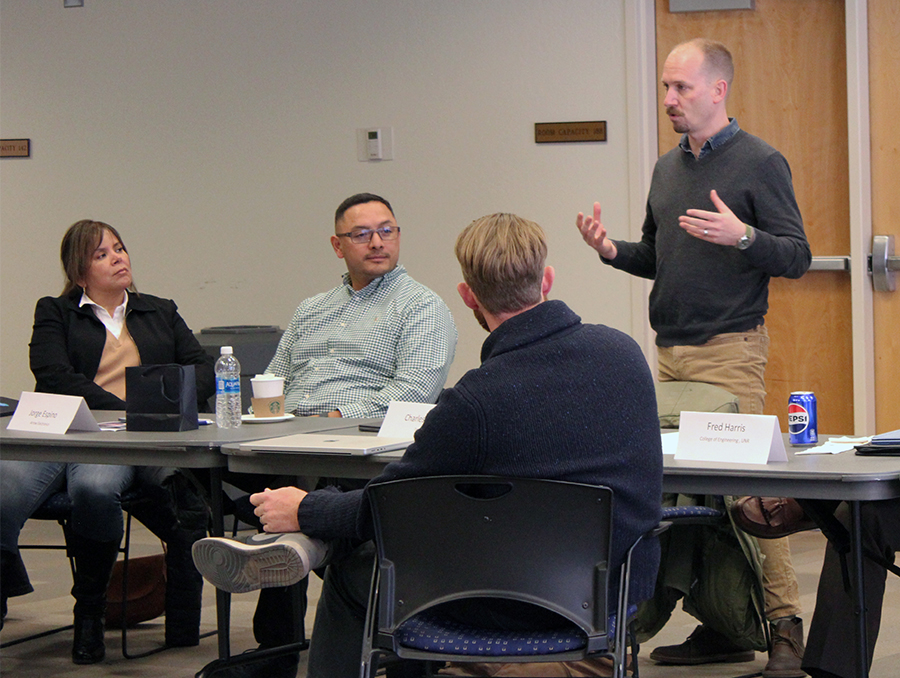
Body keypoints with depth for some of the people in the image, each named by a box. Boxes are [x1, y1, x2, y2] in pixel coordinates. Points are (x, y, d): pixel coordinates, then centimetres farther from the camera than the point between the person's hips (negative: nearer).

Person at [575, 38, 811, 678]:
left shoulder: (760, 163, -4)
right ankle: (721, 625, 11)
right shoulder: (667, 168, 17)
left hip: (731, 350, -7)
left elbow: (797, 256, -7)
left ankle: (784, 625, -7)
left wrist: (742, 236, -24)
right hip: (671, 351, 7)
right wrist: (613, 250, 6)